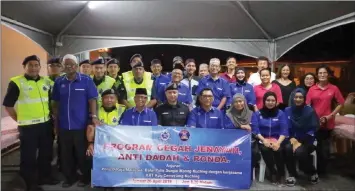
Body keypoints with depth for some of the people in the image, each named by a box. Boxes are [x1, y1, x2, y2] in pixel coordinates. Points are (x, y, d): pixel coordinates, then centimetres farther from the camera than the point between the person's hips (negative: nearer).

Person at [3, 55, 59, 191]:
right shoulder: (16, 82, -8)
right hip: (28, 126, -5)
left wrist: (51, 115, 8)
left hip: (46, 124, 5)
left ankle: (45, 176, 36)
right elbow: (8, 105, -5)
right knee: (29, 156, 7)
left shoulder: (46, 81, 6)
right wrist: (20, 120, -5)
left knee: (46, 153, 18)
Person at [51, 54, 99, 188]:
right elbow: (55, 103, 10)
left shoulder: (86, 80, -5)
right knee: (66, 154, 14)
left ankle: (86, 176, 28)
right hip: (63, 125, 4)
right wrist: (55, 120, 9)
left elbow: (92, 100, -7)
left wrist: (93, 116, -16)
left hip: (81, 125, -3)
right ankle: (70, 177, 31)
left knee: (82, 153, 9)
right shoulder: (59, 82, 5)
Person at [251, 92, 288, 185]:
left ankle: (281, 173, -4)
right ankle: (273, 173, -7)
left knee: (278, 150, -31)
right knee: (265, 149, -32)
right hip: (262, 140, 0)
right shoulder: (257, 114, 6)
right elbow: (255, 130, -4)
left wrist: (278, 142, -19)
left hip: (277, 140, 0)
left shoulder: (280, 113, 7)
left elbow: (284, 130, -2)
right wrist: (264, 140, -19)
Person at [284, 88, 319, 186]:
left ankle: (313, 173, 1)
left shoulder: (310, 111, -6)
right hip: (293, 139, 2)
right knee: (288, 148, -30)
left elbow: (313, 130, -9)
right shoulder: (287, 110, 1)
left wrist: (301, 142, -17)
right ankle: (292, 175, -8)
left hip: (307, 141, -2)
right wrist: (292, 138, -15)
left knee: (299, 152, -31)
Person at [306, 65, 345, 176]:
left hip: (328, 123, 0)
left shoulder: (334, 89, -2)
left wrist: (330, 116, -8)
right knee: (315, 147, 11)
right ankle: (314, 170, 26)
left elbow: (341, 104, 1)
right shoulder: (312, 89, -1)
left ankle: (322, 170, 26)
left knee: (325, 149, 8)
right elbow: (307, 105, 0)